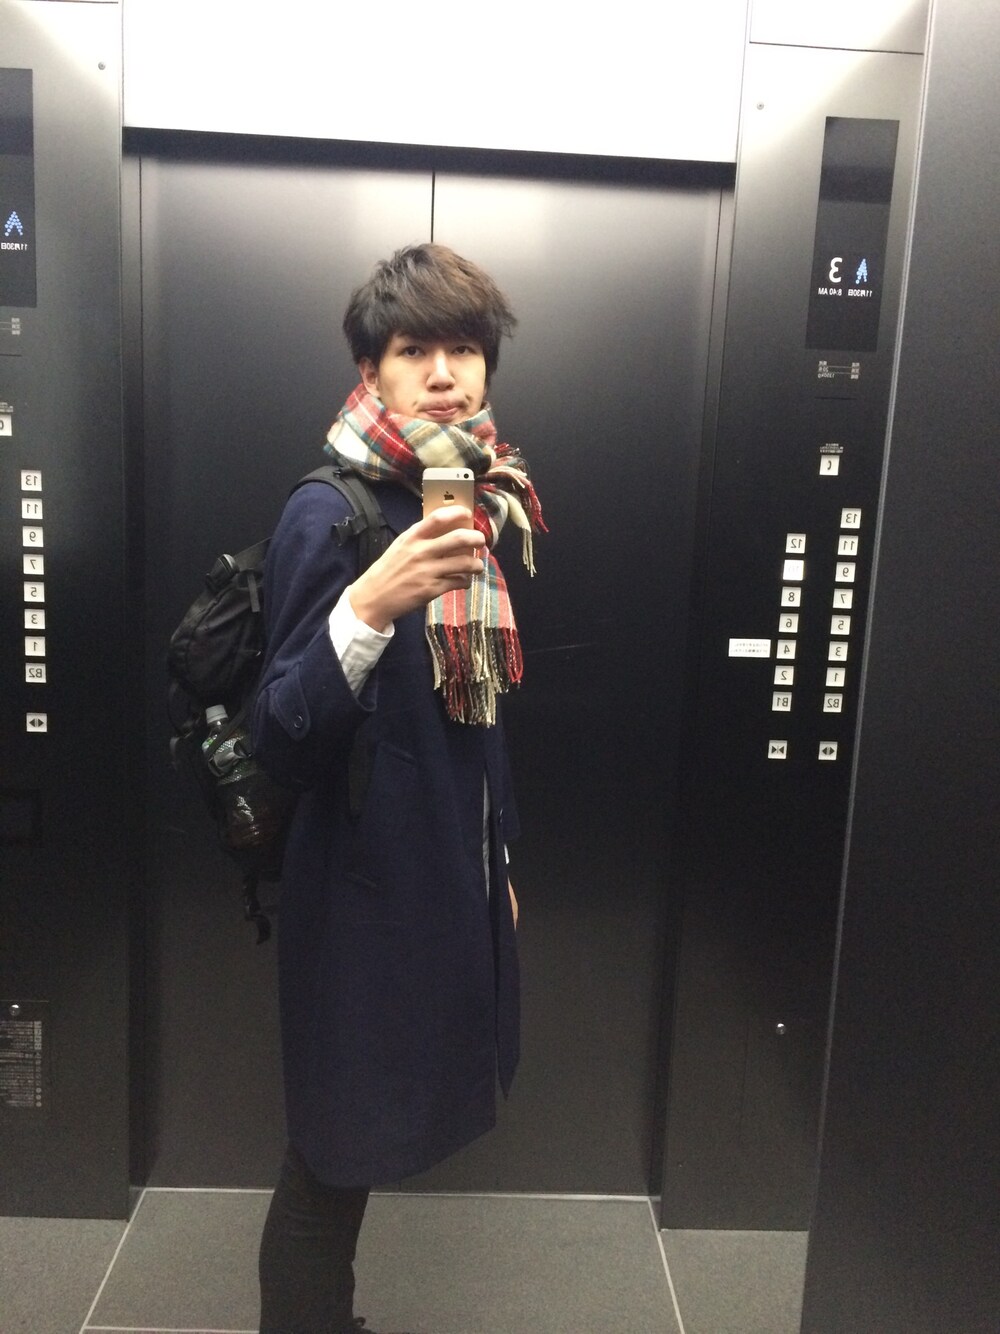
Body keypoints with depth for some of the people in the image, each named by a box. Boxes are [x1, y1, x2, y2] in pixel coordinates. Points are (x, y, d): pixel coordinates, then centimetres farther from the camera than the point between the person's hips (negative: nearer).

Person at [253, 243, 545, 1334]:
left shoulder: (483, 505, 6)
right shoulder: (327, 515, -16)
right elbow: (282, 743, -19)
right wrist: (369, 605, -34)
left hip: (458, 879, 7)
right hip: (365, 888, -7)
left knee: (362, 1149, 19)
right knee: (334, 1159, 7)